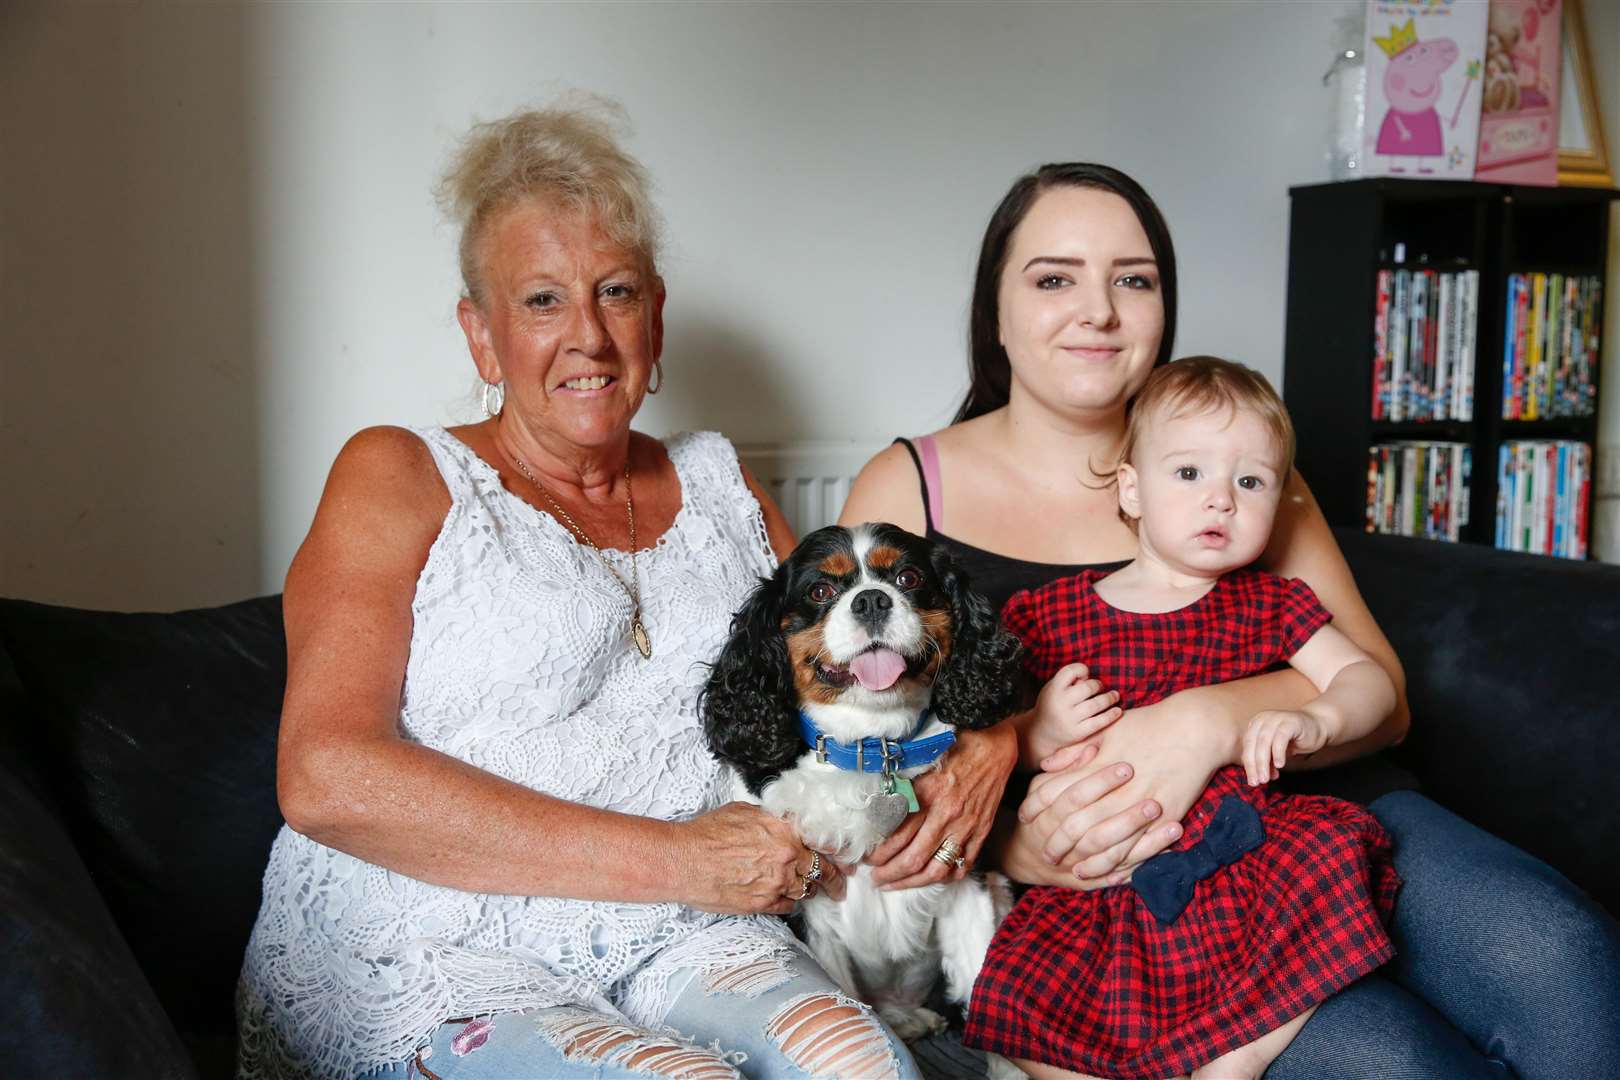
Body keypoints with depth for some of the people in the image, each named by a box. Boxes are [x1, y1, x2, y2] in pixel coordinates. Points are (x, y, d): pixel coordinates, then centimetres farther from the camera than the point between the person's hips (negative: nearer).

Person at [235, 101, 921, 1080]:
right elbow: (326, 779, -11)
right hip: (434, 964, -3)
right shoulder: (401, 478, 2)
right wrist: (672, 860, -14)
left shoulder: (720, 484, 17)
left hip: (687, 951, 4)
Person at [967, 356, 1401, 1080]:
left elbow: (1369, 680, 6)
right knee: (1014, 1006, -24)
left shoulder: (1270, 607, 12)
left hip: (1241, 851, 2)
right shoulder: (1048, 614, 6)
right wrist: (1041, 733, -13)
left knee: (1332, 852, -30)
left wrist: (1313, 720, -15)